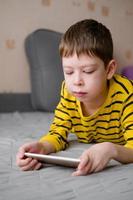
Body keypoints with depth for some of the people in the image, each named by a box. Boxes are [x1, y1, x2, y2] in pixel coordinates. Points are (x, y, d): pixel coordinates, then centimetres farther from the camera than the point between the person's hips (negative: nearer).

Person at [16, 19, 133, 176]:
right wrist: (41, 147, -38)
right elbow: (58, 134, -15)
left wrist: (111, 150, -57)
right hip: (89, 155, 3)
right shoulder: (68, 90, -18)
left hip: (120, 156, -2)